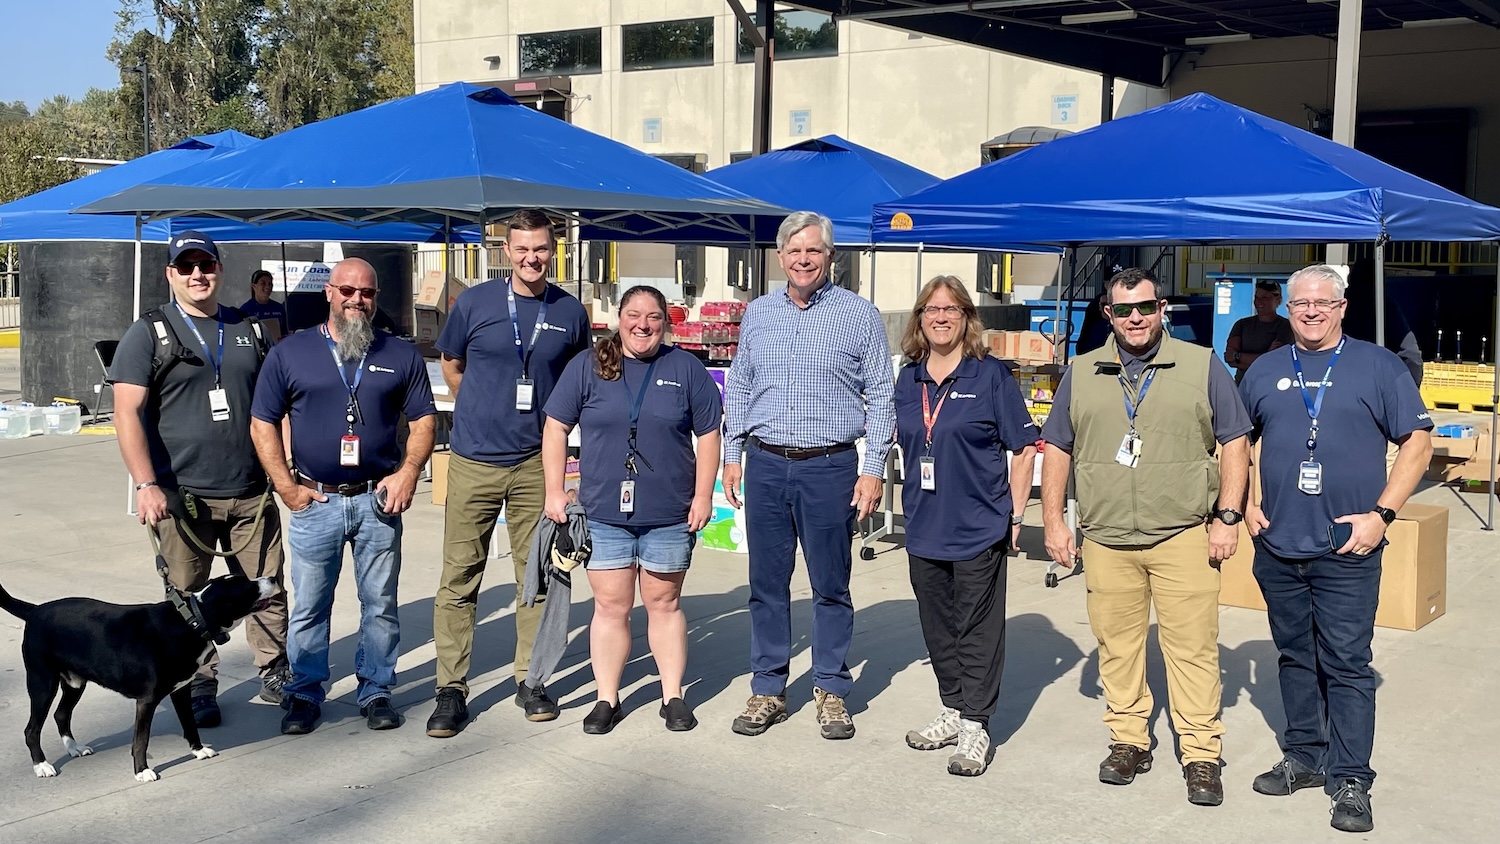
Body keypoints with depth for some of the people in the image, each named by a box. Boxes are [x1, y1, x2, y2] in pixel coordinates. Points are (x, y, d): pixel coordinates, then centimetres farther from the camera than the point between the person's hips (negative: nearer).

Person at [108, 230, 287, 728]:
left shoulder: (249, 331, 13)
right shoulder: (149, 334, 1)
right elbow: (128, 413, -7)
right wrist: (146, 484, -17)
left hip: (252, 494, 3)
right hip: (182, 495, -3)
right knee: (187, 599, 5)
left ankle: (275, 673, 23)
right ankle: (198, 685, 18)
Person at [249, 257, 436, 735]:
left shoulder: (400, 355, 8)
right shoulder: (290, 353, 4)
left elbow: (422, 419, 10)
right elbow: (263, 424, 5)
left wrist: (408, 472, -4)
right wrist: (286, 487, -2)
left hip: (378, 499, 1)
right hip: (314, 501, -1)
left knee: (380, 605, 7)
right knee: (309, 607, 6)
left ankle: (377, 692, 19)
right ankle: (305, 694, 19)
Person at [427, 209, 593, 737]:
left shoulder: (570, 312, 3)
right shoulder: (474, 303, -1)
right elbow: (452, 366, 13)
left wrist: (550, 421, 10)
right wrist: (483, 412, 11)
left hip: (536, 462, 1)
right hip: (474, 460, -1)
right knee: (459, 577, -1)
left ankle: (531, 680, 20)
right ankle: (451, 689, 7)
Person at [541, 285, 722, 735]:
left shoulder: (685, 368, 4)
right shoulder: (588, 366, 3)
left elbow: (709, 434, 5)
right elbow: (555, 428, 5)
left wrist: (703, 495, -2)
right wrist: (554, 491, -1)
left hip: (670, 514, 0)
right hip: (604, 512, 0)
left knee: (664, 603, 10)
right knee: (610, 606, 5)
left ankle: (673, 696, 19)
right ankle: (607, 699, 15)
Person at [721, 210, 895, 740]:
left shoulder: (858, 315, -1)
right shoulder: (757, 314, 10)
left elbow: (880, 396, 0)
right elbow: (738, 389, 17)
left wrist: (873, 469, -6)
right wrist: (732, 455, 10)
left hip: (830, 467, -3)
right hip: (766, 464, 3)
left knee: (831, 586, 5)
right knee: (767, 583, 7)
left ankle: (831, 691, 17)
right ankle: (767, 691, 17)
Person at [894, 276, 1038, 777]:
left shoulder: (990, 375, -6)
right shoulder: (908, 380, 8)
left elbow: (1024, 448, -4)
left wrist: (1014, 514, -7)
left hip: (979, 528, -5)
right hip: (924, 529, 5)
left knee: (978, 629, 1)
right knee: (938, 627, 14)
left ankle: (975, 727, 8)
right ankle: (953, 712, 28)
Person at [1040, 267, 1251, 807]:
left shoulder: (1202, 366, 4)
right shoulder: (1082, 373, 11)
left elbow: (1234, 443, 4)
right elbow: (1058, 449, 13)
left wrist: (1227, 516, -4)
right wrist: (1053, 520, 6)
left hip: (1183, 535, -2)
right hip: (1106, 539, 3)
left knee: (1192, 646, -2)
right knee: (1116, 645, 8)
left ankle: (1201, 754, 6)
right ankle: (1128, 740, 22)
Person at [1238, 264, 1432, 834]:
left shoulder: (1378, 366, 0)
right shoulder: (1264, 372, 10)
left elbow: (1417, 440, -2)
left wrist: (1382, 514, -10)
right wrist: (1248, 504, 7)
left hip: (1347, 550, -4)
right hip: (1277, 548, 4)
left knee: (1346, 664, -3)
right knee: (1295, 658, 13)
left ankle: (1350, 781, 4)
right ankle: (1304, 758, 26)